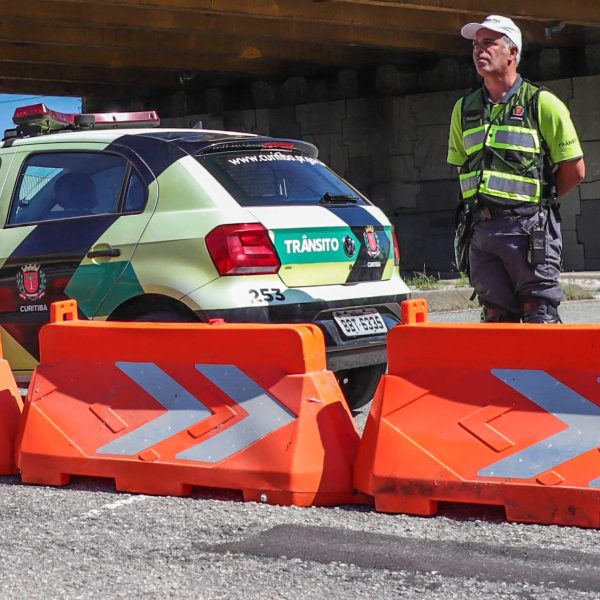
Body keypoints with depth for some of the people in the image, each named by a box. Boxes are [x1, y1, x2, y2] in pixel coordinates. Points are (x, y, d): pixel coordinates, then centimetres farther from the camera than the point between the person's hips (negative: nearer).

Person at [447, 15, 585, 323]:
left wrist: (536, 199, 6)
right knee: (496, 317, 6)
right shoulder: (464, 109, 14)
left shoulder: (542, 103, -1)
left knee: (539, 317, -6)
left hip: (529, 228, -5)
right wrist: (484, 200, 11)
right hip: (481, 229, 5)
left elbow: (575, 170, 0)